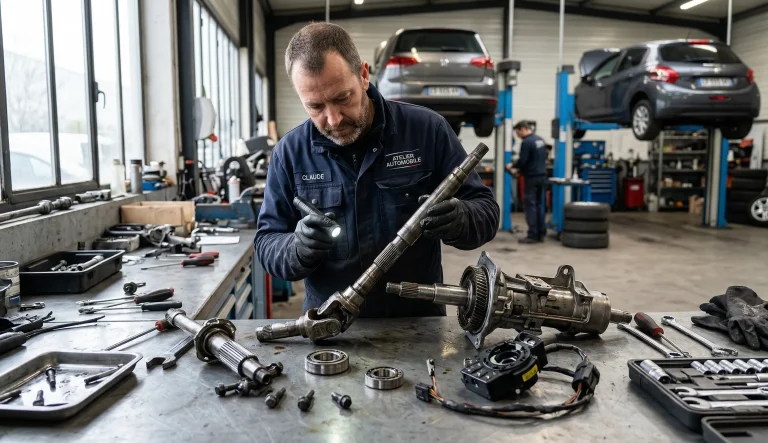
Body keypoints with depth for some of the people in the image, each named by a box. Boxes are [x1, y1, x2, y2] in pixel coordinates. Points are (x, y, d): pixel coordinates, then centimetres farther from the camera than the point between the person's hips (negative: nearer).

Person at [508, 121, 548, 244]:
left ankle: (533, 235, -3)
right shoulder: (540, 140, 13)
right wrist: (520, 169, 19)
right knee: (540, 205, 11)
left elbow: (522, 161, -19)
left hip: (532, 178, -9)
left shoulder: (526, 142, -15)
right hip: (542, 176, 9)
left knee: (530, 205, -4)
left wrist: (513, 166, 2)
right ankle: (541, 233, 13)